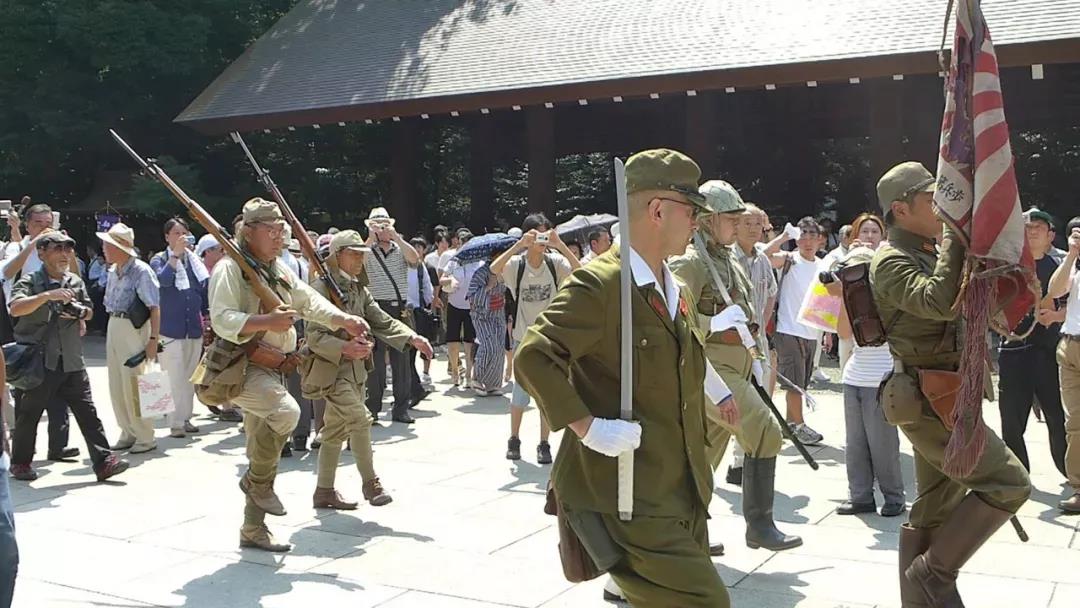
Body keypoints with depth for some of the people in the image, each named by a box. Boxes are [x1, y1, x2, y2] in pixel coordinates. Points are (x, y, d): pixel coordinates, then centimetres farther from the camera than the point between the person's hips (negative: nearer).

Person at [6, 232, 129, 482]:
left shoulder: (76, 282, 11)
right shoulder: (29, 281, -4)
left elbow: (89, 311, 22)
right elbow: (15, 308, -22)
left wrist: (81, 313, -1)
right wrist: (47, 296, -32)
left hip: (71, 361, 4)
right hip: (37, 361, -4)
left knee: (87, 412, 0)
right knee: (28, 414, 8)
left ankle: (103, 461, -1)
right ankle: (20, 462, 23)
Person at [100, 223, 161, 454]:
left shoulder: (141, 271, -15)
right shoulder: (113, 272, 9)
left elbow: (155, 308, -18)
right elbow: (110, 305, 15)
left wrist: (153, 339, -23)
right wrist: (109, 335, 13)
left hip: (133, 329, -8)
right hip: (113, 327, 9)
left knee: (134, 386, -4)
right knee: (117, 386, 14)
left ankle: (145, 438, 8)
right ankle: (128, 433, 26)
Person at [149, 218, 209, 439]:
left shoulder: (195, 260, 10)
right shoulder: (160, 259, -2)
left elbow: (204, 289, 17)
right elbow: (163, 279, -23)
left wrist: (204, 315, 15)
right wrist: (176, 254, -23)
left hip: (194, 327, 5)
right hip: (171, 328, -5)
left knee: (190, 377, 11)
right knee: (174, 378, -7)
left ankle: (186, 418, 21)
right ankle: (176, 423, -2)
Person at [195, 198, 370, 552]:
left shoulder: (279, 270, 15)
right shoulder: (231, 269, -12)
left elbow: (309, 300, 15)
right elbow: (222, 320, -22)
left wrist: (344, 320, 1)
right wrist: (266, 321, -35)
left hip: (271, 369, 9)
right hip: (240, 368, -9)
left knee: (263, 453, 12)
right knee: (286, 411, -33)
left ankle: (253, 531, 24)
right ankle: (258, 481, -9)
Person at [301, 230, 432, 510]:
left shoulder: (359, 289, 13)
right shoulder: (322, 288, -14)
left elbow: (383, 321, 11)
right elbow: (314, 335, -19)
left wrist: (413, 338, -4)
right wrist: (344, 348, -35)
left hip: (354, 368, 9)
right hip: (330, 368, -9)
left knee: (336, 430, 14)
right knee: (360, 418, -18)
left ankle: (324, 491, 24)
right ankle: (370, 482, -6)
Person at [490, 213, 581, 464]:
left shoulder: (555, 263, -5)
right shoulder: (516, 264, -7)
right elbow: (494, 268, -28)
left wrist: (560, 245, -29)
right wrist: (519, 244, -33)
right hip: (524, 337, -1)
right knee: (520, 393, 6)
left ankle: (544, 444, 13)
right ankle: (513, 440, 23)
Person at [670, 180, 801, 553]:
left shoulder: (730, 261, 18)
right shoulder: (689, 262, -11)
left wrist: (752, 358, 24)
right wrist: (713, 324, -28)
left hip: (734, 368, 9)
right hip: (709, 367, -9)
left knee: (708, 450, 12)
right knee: (765, 432, -17)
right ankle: (759, 525, -10)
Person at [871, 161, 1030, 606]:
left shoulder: (930, 253, 15)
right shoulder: (892, 261, -14)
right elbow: (940, 302, -32)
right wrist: (953, 236, -27)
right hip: (929, 397, -10)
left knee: (936, 507, 14)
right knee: (1008, 483, -12)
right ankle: (934, 571, -4)